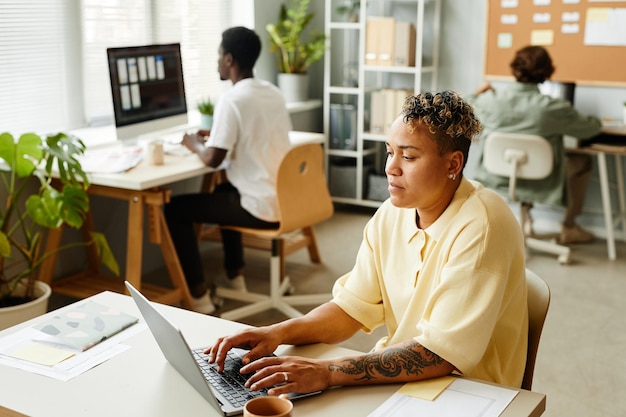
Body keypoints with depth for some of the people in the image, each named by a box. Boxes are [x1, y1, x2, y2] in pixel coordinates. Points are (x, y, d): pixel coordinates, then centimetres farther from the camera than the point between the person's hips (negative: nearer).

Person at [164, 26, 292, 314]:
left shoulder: (231, 100, -17)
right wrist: (216, 137, 20)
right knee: (224, 191, 36)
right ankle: (235, 278, 39)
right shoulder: (274, 93, 8)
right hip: (285, 200, 8)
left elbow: (213, 159, -18)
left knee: (175, 209, 5)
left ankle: (200, 295, 7)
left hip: (261, 207, -8)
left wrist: (195, 144, 3)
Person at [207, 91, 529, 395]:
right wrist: (279, 333, -13)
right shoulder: (390, 214, -1)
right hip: (397, 376, 6)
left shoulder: (481, 228, -22)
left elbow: (443, 354, -27)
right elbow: (353, 307, 4)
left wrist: (327, 372, -33)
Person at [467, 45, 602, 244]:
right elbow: (590, 129, -7)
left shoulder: (491, 100, -18)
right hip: (539, 180, -4)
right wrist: (594, 120, 16)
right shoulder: (554, 108, -24)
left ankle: (526, 216, 39)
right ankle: (569, 227, 32)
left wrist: (477, 93, 22)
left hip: (497, 174, 4)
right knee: (584, 161, 23)